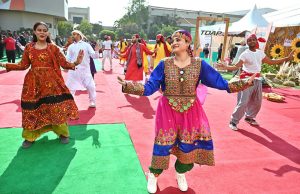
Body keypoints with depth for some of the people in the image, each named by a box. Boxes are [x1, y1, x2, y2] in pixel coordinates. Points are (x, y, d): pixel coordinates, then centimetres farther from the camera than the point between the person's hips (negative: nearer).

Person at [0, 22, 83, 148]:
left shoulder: (53, 48, 1)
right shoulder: (29, 47, 7)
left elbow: (64, 64, -4)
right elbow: (23, 65, 9)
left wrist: (76, 62, -21)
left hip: (52, 82, -2)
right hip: (34, 83, 2)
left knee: (57, 108, -2)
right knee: (32, 109, 7)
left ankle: (63, 133, 18)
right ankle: (29, 137, 26)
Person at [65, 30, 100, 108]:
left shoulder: (86, 45, 3)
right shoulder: (71, 46, 10)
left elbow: (94, 56, -2)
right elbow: (68, 58, 8)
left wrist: (96, 51, -21)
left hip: (85, 69, -2)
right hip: (74, 70, 2)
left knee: (91, 86, -1)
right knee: (70, 87, 5)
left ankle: (92, 102, 17)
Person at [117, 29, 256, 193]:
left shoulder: (199, 65, -5)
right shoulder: (164, 64, -7)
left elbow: (220, 83, -2)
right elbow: (149, 88, -10)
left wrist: (244, 83, -11)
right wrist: (127, 86, -23)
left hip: (190, 111, 2)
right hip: (168, 110, -1)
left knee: (189, 143, 12)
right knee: (164, 143, 6)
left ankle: (181, 173, 41)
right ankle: (153, 175, 32)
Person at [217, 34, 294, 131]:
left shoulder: (260, 53, 8)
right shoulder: (245, 54, -10)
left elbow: (271, 62, 16)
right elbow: (237, 66, -19)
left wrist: (287, 58, 17)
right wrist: (226, 67, -37)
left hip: (257, 79, 7)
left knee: (257, 102, 15)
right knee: (243, 102, -11)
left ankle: (249, 117, 35)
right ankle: (233, 121, 0)